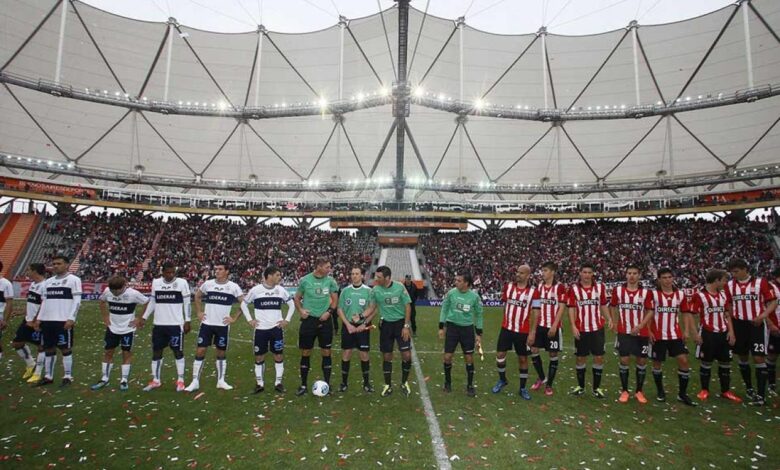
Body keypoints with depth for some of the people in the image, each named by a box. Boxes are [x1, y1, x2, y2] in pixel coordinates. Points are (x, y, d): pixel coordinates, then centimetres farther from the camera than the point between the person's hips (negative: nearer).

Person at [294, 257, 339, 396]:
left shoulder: (330, 280, -2)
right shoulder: (305, 280, -6)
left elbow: (335, 299, 7)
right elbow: (297, 298, 6)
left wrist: (329, 311, -7)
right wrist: (301, 310, -10)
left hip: (325, 320, 1)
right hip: (309, 320, -1)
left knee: (326, 352, 5)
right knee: (305, 353, 6)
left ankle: (327, 384, 17)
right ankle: (303, 385, 19)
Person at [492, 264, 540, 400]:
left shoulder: (533, 291, -10)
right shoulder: (508, 287, 0)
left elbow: (535, 312, -8)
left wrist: (532, 332, -11)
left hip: (523, 331, -3)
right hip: (506, 328, 3)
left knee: (523, 358, 8)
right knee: (500, 354, 3)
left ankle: (522, 388, 23)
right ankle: (502, 380, 27)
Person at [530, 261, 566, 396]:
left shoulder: (559, 287, -9)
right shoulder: (539, 286, 7)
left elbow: (561, 308, -12)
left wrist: (554, 326, -17)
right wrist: (535, 323, 6)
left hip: (553, 327, -5)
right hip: (540, 325, 5)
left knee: (553, 355, 5)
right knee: (533, 350, 3)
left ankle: (549, 384, 18)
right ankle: (541, 378, 24)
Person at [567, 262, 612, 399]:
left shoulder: (600, 287, 2)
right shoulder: (574, 289, -4)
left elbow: (603, 306, 9)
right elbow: (572, 309, -4)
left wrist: (609, 319, -7)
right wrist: (573, 326, -12)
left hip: (597, 328, 2)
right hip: (581, 330, -1)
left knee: (599, 357, 4)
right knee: (580, 358, 8)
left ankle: (596, 387, 18)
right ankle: (580, 386, 22)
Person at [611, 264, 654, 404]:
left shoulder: (646, 292, -3)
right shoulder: (618, 290, -1)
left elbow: (650, 311, -3)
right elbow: (613, 307, 12)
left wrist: (640, 326, -15)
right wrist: (615, 323, 6)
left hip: (641, 333, 0)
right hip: (624, 332, 0)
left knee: (642, 361, 7)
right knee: (624, 360, 0)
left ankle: (639, 391, 22)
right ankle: (624, 391, 14)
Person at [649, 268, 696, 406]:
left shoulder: (680, 294, 4)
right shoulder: (653, 294, -6)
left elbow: (685, 313, 11)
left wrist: (686, 330, 0)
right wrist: (649, 331, -9)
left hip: (675, 335, 3)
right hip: (658, 335, -2)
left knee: (684, 361, -3)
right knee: (657, 363, 7)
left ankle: (682, 394, 10)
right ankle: (660, 392, 25)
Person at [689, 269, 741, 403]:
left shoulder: (724, 294, 9)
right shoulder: (699, 295, -11)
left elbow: (727, 314, 15)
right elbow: (692, 315, -9)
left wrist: (731, 331, 6)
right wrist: (695, 334, -13)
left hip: (724, 333, 6)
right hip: (708, 334, -6)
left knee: (725, 362, 10)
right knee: (706, 362, 4)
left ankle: (726, 391, 23)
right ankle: (705, 390, 17)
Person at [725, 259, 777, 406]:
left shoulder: (760, 282, -5)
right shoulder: (729, 285, 3)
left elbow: (773, 302, -4)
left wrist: (763, 315, -19)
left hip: (756, 324, -3)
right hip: (738, 325, 3)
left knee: (759, 358, -6)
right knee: (743, 358, 12)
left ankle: (761, 394, 1)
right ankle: (749, 388, 29)